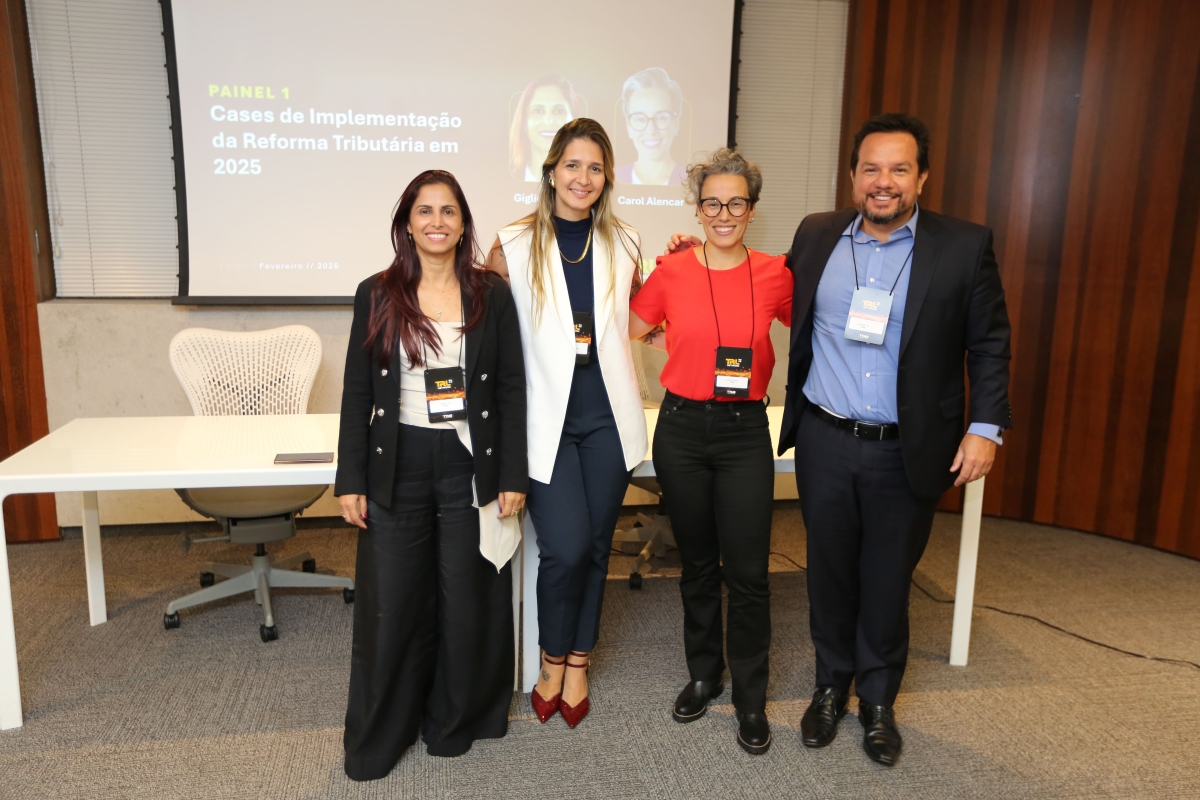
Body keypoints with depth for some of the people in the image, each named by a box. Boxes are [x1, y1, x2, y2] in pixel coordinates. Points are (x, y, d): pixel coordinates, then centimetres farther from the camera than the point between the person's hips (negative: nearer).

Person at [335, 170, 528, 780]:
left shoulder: (491, 295, 1)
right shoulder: (377, 295, 2)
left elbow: (511, 390, 1)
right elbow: (358, 393, 3)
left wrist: (512, 477, -4)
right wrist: (350, 480, -1)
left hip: (470, 465, 0)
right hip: (398, 466, 0)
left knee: (466, 599, 10)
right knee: (390, 604, 7)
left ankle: (453, 722, 32)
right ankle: (377, 739, 27)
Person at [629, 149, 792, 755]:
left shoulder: (773, 275, -1)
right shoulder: (672, 272, -2)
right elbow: (627, 331, 9)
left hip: (744, 432, 0)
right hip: (682, 428, 1)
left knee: (748, 572, 2)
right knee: (697, 563, 14)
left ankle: (751, 699, 20)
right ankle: (703, 673, 34)